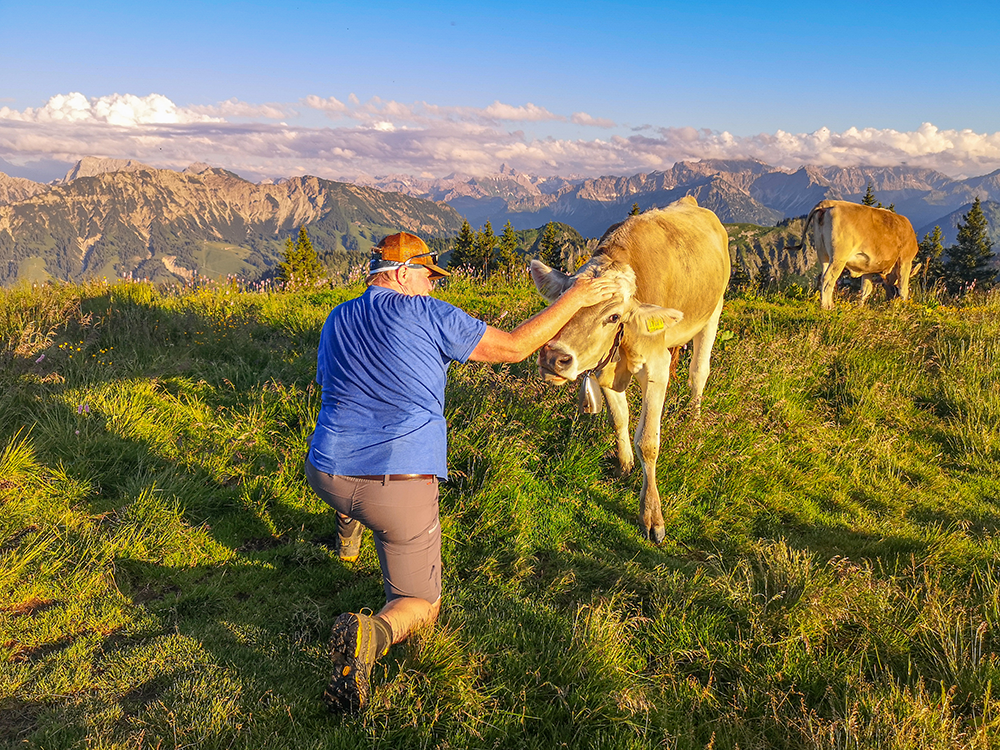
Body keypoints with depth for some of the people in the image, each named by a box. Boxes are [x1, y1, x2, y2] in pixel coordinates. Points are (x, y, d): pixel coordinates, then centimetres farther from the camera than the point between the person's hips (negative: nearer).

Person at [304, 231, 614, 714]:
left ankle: (348, 534, 50)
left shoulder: (336, 322, 10)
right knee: (420, 606, 10)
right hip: (402, 488, -6)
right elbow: (512, 348, -3)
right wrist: (573, 299, 7)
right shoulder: (426, 315, -7)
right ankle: (370, 635, -23)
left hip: (328, 475, 6)